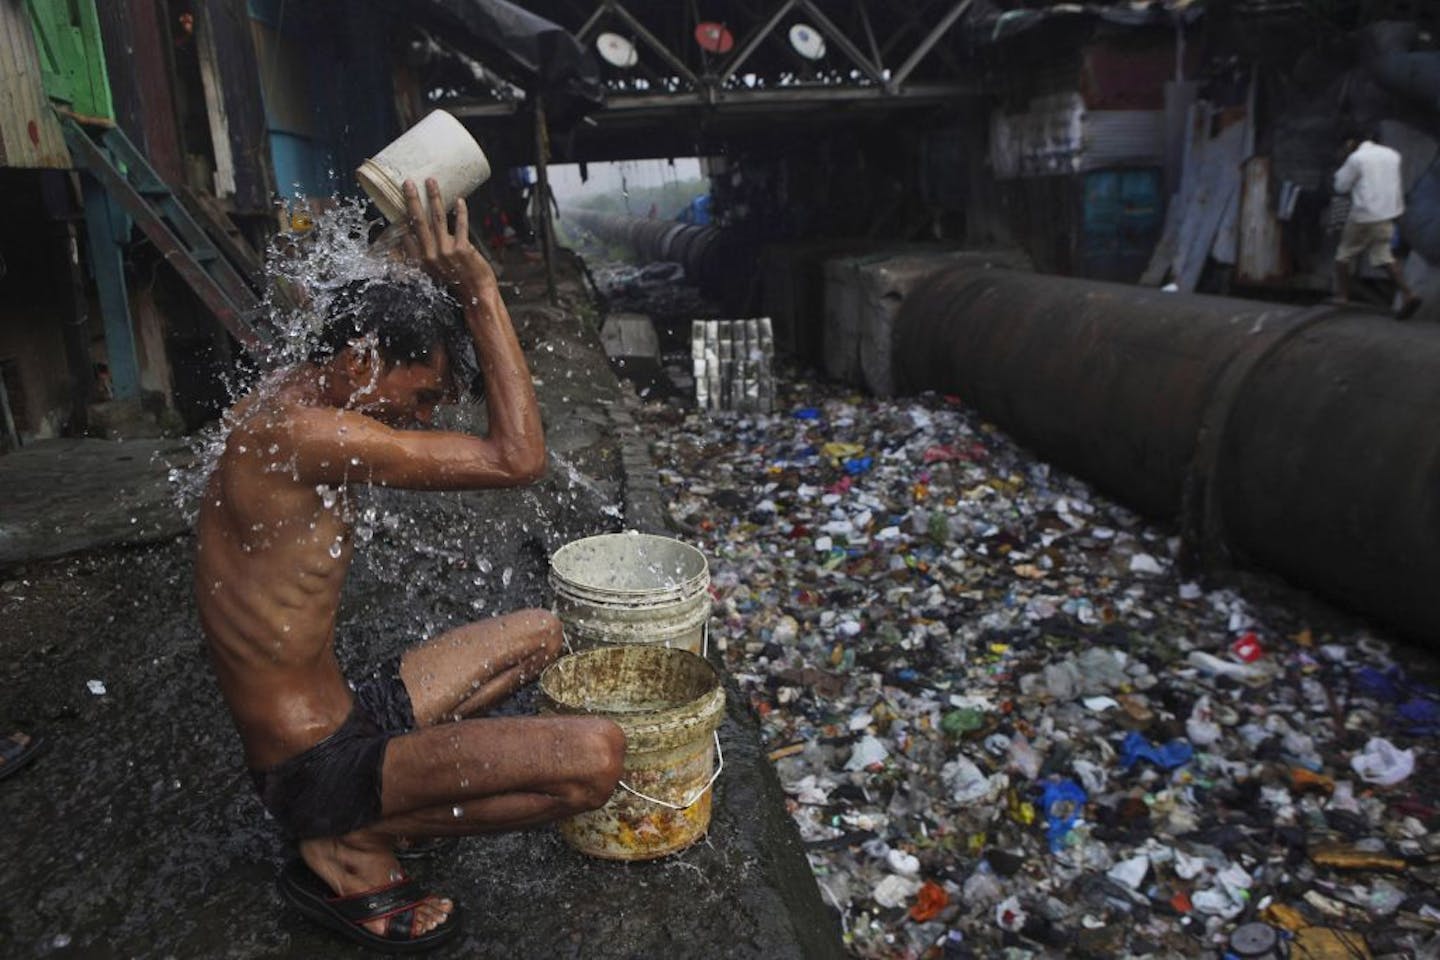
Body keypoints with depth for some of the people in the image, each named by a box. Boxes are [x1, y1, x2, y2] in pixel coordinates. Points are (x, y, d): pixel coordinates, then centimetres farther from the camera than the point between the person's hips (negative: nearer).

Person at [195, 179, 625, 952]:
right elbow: (518, 459, -27)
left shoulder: (283, 405, 5)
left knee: (540, 633, 23)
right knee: (597, 756, -24)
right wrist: (477, 289, -22)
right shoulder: (303, 433, -25)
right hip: (317, 768, -10)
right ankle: (353, 851, -4)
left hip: (339, 720, 10)